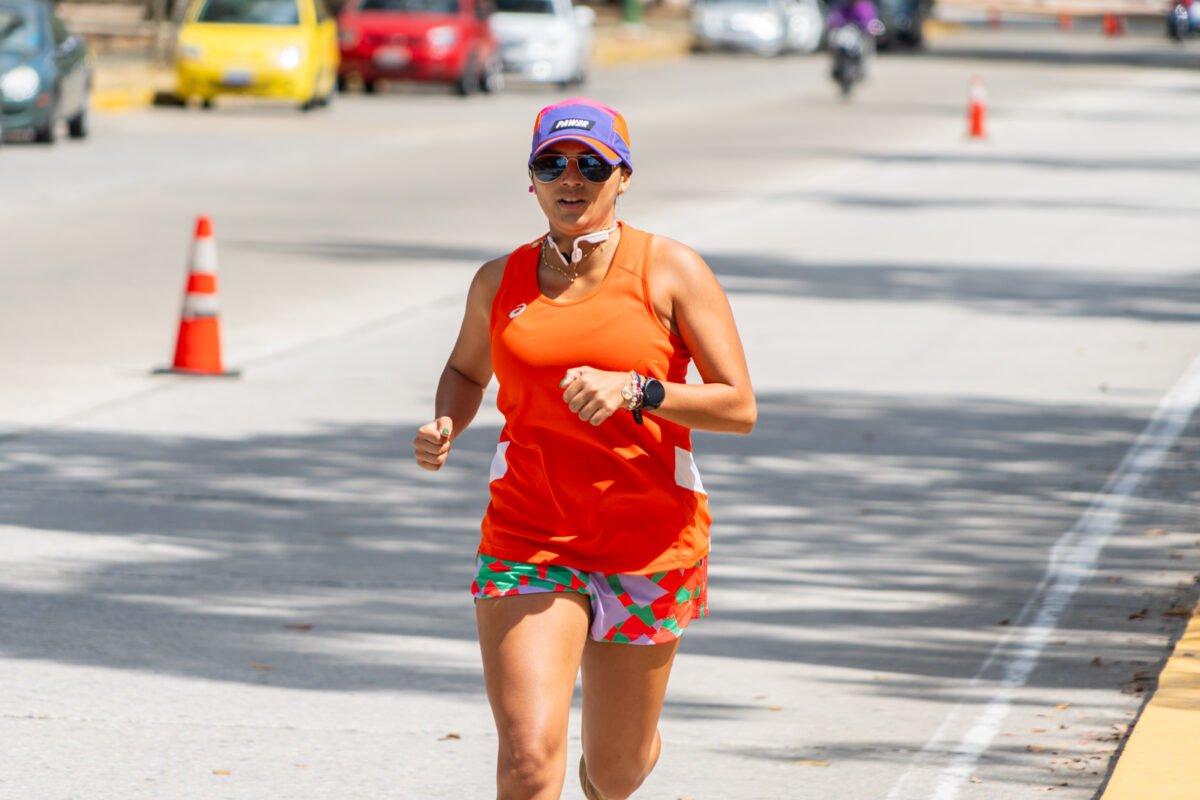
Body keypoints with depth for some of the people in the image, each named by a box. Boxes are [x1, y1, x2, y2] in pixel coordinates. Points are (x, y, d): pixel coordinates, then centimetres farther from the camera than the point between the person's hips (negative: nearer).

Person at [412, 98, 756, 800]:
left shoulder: (671, 271, -5)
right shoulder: (501, 282, 3)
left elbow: (739, 407, -8)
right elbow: (467, 371, 23)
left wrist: (635, 390, -22)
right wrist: (446, 427, 1)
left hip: (648, 544, 0)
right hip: (527, 538, 0)